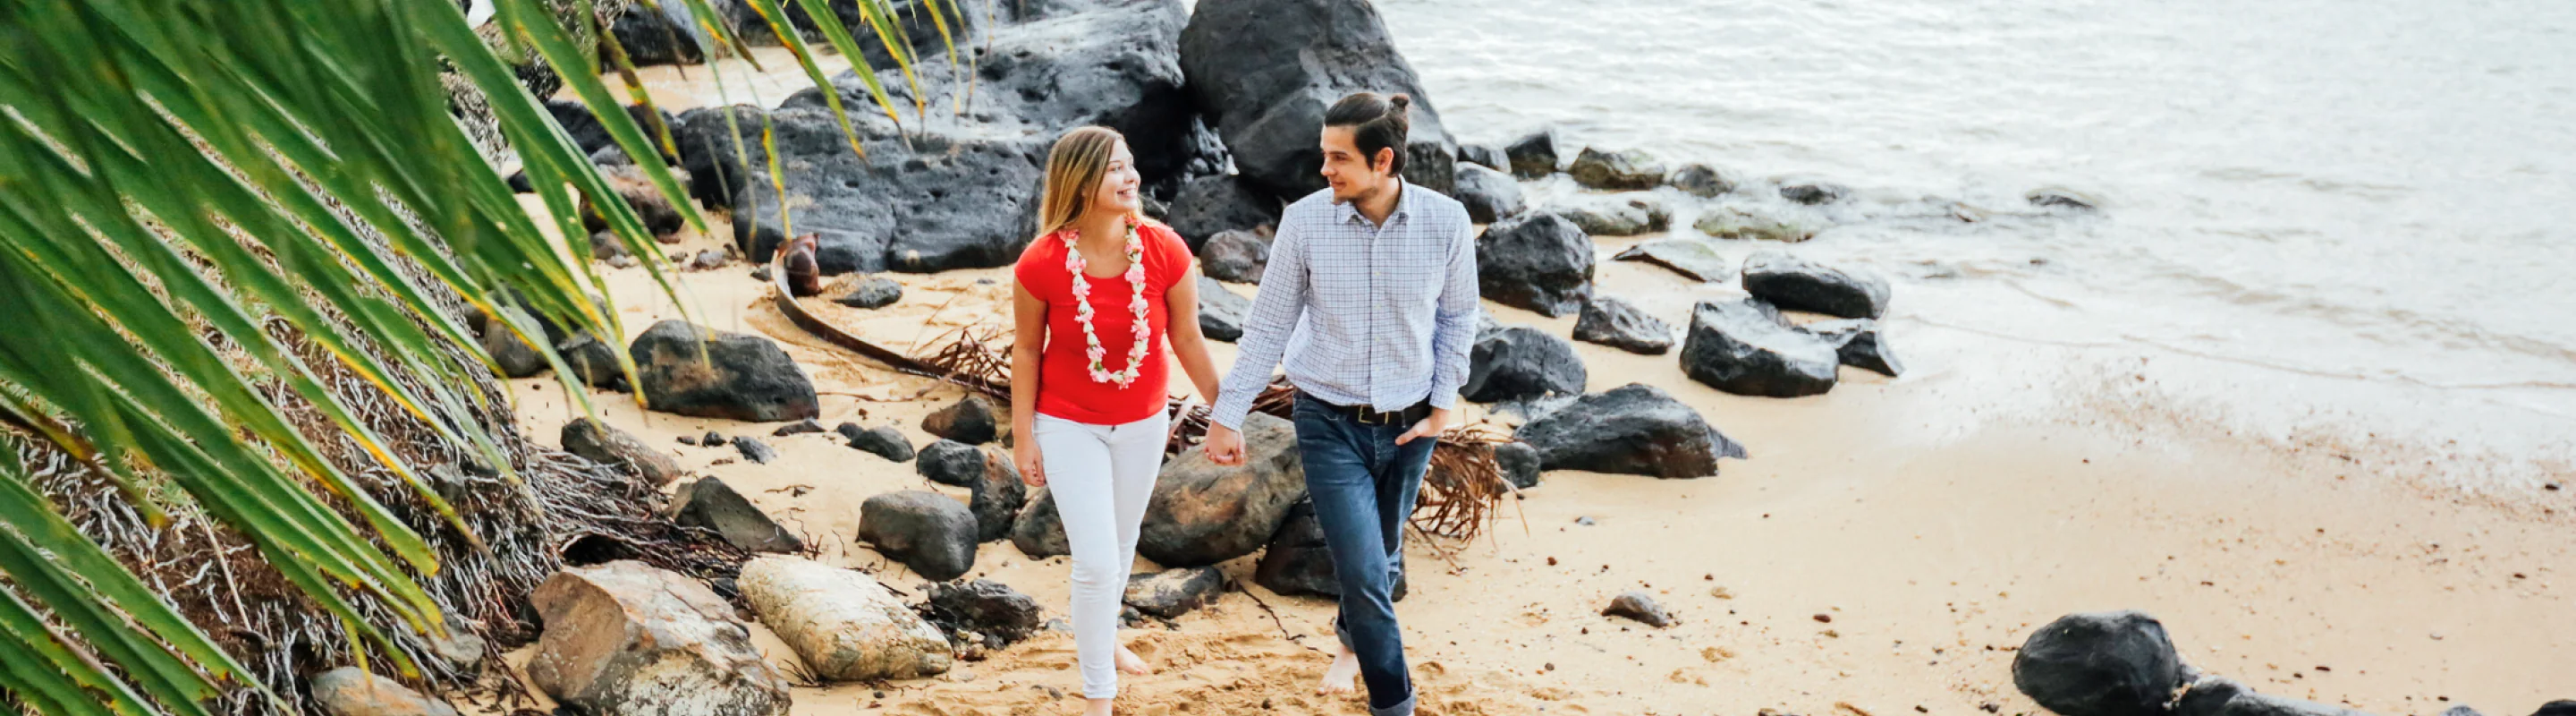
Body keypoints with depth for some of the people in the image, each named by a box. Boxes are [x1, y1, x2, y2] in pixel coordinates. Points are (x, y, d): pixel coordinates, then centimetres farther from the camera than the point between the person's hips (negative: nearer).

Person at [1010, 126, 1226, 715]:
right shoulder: (1042, 263, -22)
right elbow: (1026, 349, -9)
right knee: (1096, 561, -5)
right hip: (1069, 425, -3)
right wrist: (1023, 438, -5)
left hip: (1142, 423, 3)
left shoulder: (1164, 249, -18)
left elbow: (1187, 338, -6)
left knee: (1122, 544, 22)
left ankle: (1098, 637, 51)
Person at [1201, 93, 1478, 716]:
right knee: (1363, 570, -7)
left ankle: (1352, 641, 52)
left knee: (1383, 558, 20)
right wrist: (1227, 416, -4)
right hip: (1330, 423, -2)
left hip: (1408, 424, 2)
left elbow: (1457, 319, 3)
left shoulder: (1446, 221, -11)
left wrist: (1443, 407, 0)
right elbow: (1268, 326, -5)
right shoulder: (1304, 221, -13)